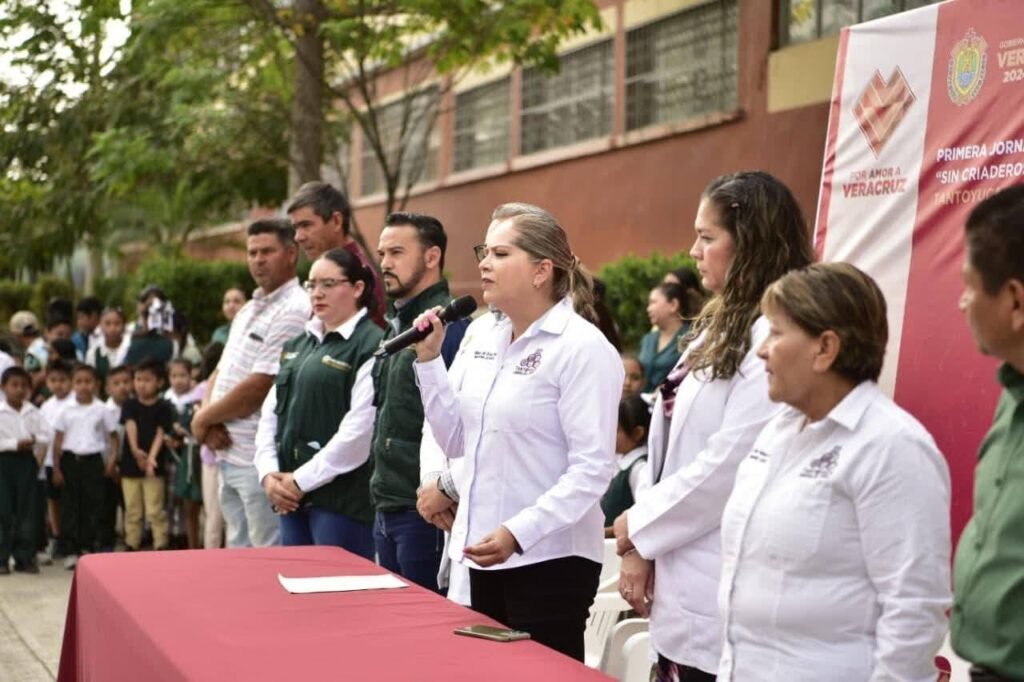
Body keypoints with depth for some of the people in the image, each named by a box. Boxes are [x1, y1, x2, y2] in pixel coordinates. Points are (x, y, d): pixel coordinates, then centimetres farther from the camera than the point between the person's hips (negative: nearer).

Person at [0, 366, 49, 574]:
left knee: (27, 511, 6)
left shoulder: (33, 412, 5)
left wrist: (34, 441, -15)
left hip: (27, 461, 3)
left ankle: (24, 558, 13)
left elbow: (45, 435, 4)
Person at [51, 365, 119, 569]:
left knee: (92, 506, 3)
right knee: (69, 506, 2)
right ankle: (71, 551, 6)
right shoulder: (66, 411, 2)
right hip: (70, 460, 0)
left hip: (93, 460, 0)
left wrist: (112, 460, -3)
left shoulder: (102, 410, 2)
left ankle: (87, 548, 14)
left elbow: (113, 436, 8)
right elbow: (58, 439, 4)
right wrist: (56, 467, 0)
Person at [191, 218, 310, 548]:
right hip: (228, 453, 9)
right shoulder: (249, 310, 16)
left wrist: (203, 419, -7)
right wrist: (208, 420, -3)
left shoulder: (293, 311, -15)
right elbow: (221, 373, 17)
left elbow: (258, 388, -20)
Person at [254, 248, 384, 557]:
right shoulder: (298, 345, 17)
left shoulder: (371, 346, -10)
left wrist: (302, 480, -13)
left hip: (341, 497, -8)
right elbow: (271, 412, 15)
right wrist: (268, 473, 0)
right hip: (290, 496, 8)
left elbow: (359, 429, -17)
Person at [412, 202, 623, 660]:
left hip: (549, 558, -7)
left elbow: (593, 469, -18)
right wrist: (429, 360, 3)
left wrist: (519, 532, -26)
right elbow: (456, 442, 11)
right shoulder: (483, 344, 9)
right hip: (486, 554, 8)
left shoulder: (582, 347, -13)